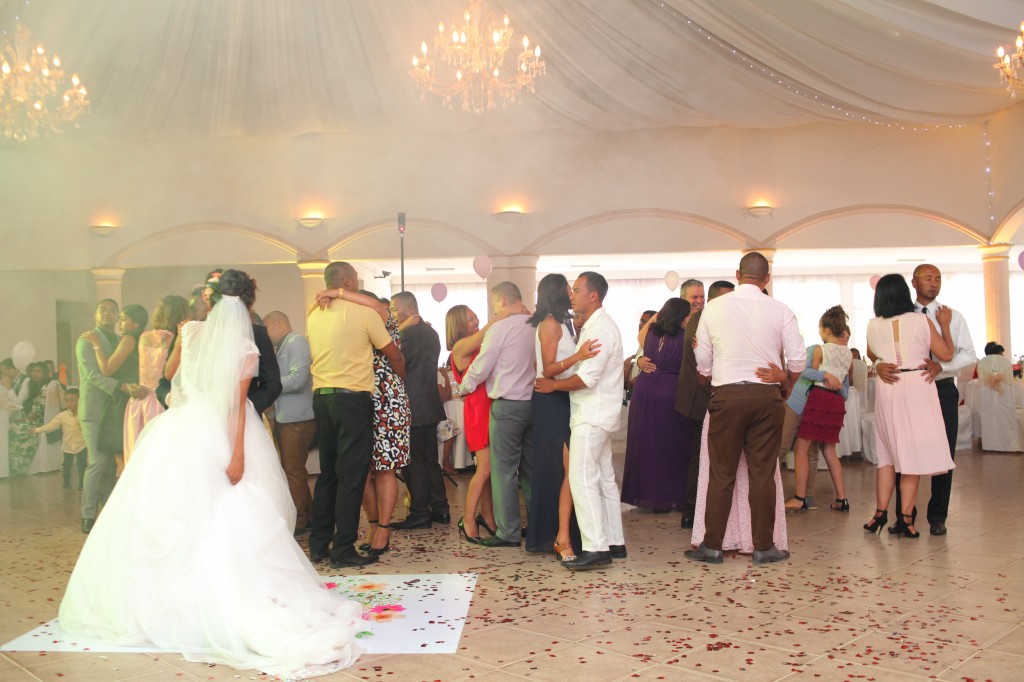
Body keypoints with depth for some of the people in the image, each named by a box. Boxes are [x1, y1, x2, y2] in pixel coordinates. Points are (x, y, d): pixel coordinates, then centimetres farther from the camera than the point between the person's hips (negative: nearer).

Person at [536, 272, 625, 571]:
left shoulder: (601, 328, -16)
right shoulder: (592, 326, 17)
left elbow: (588, 377, -21)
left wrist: (553, 385, -12)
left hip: (592, 416, -11)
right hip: (594, 414, 11)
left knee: (582, 479, -11)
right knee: (604, 479, 13)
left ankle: (595, 549, -9)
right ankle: (614, 542, 20)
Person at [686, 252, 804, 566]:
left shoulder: (713, 308, 1)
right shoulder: (780, 311, 0)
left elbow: (702, 361, 5)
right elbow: (796, 360, 1)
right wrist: (785, 390, 19)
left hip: (726, 396, 0)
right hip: (767, 397, 0)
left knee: (721, 474, 6)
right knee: (763, 474, 6)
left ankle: (712, 546, 11)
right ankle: (764, 547, 13)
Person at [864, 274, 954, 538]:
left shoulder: (873, 325, 1)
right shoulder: (921, 320, -8)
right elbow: (946, 354, 0)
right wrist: (944, 325, 10)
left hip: (886, 390, 3)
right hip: (917, 387, -3)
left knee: (888, 451, 14)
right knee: (913, 452, 2)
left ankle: (881, 512, 12)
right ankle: (905, 518, 3)